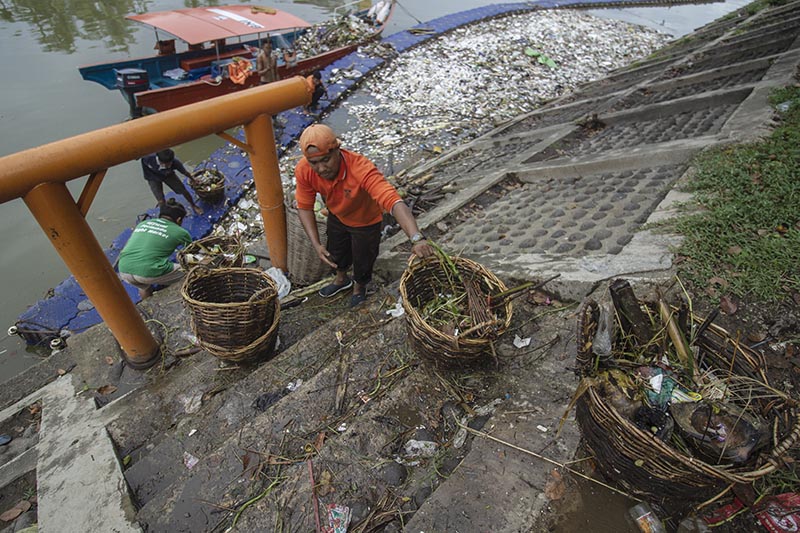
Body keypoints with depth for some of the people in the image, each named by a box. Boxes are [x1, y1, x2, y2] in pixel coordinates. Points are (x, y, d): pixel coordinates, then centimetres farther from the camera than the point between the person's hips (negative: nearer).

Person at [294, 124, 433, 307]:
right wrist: (316, 245, -25)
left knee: (362, 259, 18)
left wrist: (417, 238, -70)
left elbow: (393, 201, -56)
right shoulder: (303, 170, -30)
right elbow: (304, 207, -16)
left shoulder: (361, 168, -45)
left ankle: (359, 287, 54)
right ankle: (342, 279, 62)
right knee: (336, 253, 27)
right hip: (336, 216, 4)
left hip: (365, 221, -4)